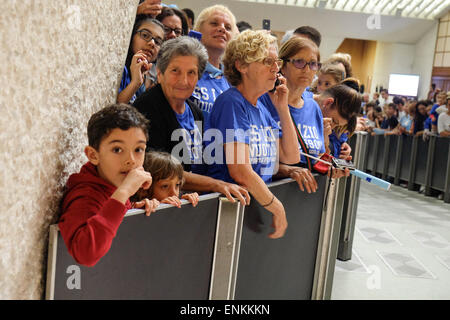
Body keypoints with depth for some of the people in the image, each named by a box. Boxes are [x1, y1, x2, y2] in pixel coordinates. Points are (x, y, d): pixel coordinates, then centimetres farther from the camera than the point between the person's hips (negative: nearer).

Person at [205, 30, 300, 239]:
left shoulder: (261, 108, 11)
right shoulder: (232, 102, -14)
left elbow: (291, 157, 12)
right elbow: (240, 173, -22)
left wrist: (282, 109, 4)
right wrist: (277, 208, -11)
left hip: (259, 201, 8)